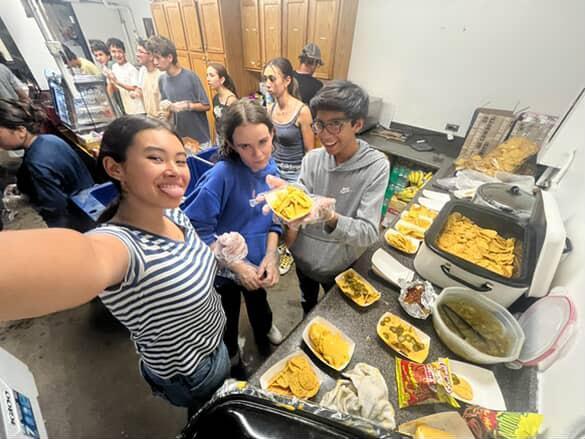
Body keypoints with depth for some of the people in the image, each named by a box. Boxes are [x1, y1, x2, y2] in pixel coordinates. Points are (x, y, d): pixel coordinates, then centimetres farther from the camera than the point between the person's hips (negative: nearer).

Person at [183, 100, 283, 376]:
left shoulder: (270, 168, -11)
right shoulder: (222, 175, -30)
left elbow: (273, 218, -3)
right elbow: (196, 229, -27)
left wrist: (271, 255, -15)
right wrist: (238, 266, -23)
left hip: (257, 263, 4)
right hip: (223, 269, -4)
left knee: (258, 301, 32)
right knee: (228, 317, 26)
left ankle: (264, 332, 67)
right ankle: (230, 354, 60)